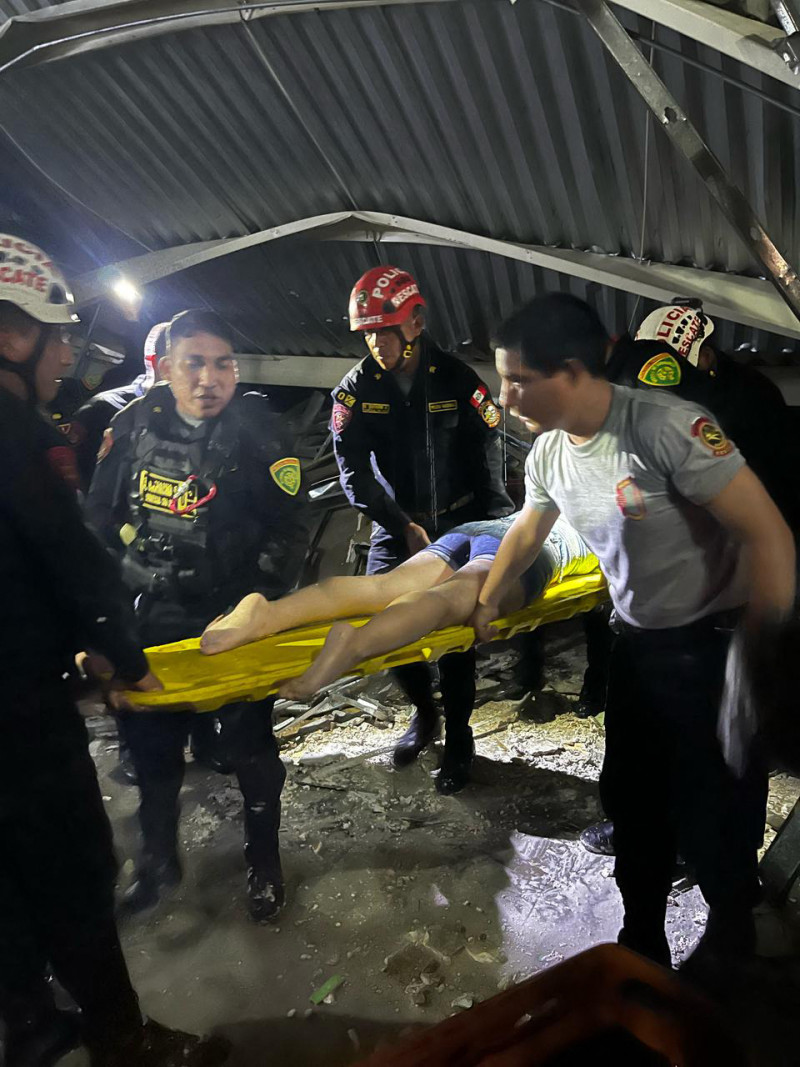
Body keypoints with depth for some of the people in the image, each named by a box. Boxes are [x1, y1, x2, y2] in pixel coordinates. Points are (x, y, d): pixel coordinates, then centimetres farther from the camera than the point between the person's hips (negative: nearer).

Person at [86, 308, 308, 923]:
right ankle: (159, 860, 40)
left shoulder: (256, 433, -10)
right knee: (151, 744, 16)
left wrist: (261, 598, -18)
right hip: (152, 619, 4)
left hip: (234, 621, -3)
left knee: (249, 744, 10)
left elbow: (289, 527, -9)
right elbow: (101, 516, 8)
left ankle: (264, 860, 34)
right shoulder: (135, 426, -2)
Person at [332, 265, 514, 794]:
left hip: (458, 523, -2)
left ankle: (459, 739, 18)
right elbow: (353, 470, -8)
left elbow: (491, 456, -4)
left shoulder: (458, 380, -9)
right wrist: (402, 525, -15)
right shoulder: (356, 389, -4)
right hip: (396, 527, 2)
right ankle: (424, 712, 24)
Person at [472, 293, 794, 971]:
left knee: (712, 812, 5)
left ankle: (731, 937, 37)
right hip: (638, 641, 7)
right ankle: (642, 941, 38)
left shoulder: (667, 427, -26)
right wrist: (486, 604, 24)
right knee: (630, 796, 16)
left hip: (718, 642, -6)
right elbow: (526, 534, 15)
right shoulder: (547, 455, -3)